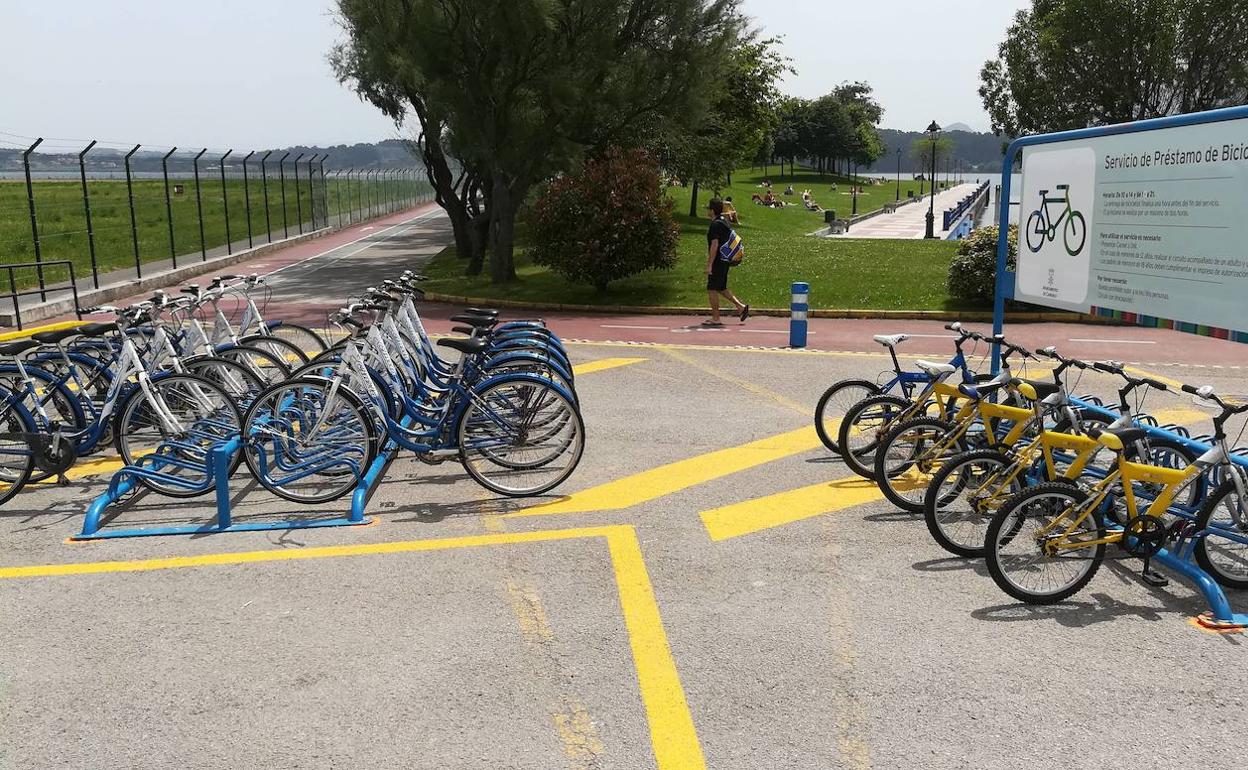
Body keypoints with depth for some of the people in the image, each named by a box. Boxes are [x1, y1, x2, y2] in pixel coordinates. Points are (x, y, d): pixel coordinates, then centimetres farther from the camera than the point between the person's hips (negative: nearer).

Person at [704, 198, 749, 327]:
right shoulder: (724, 222, 14)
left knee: (712, 289, -3)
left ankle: (715, 318, 1)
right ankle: (742, 307, 15)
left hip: (718, 262, -10)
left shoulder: (715, 224, -16)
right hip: (724, 261, 10)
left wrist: (709, 265, -20)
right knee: (721, 288, 17)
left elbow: (714, 245, -21)